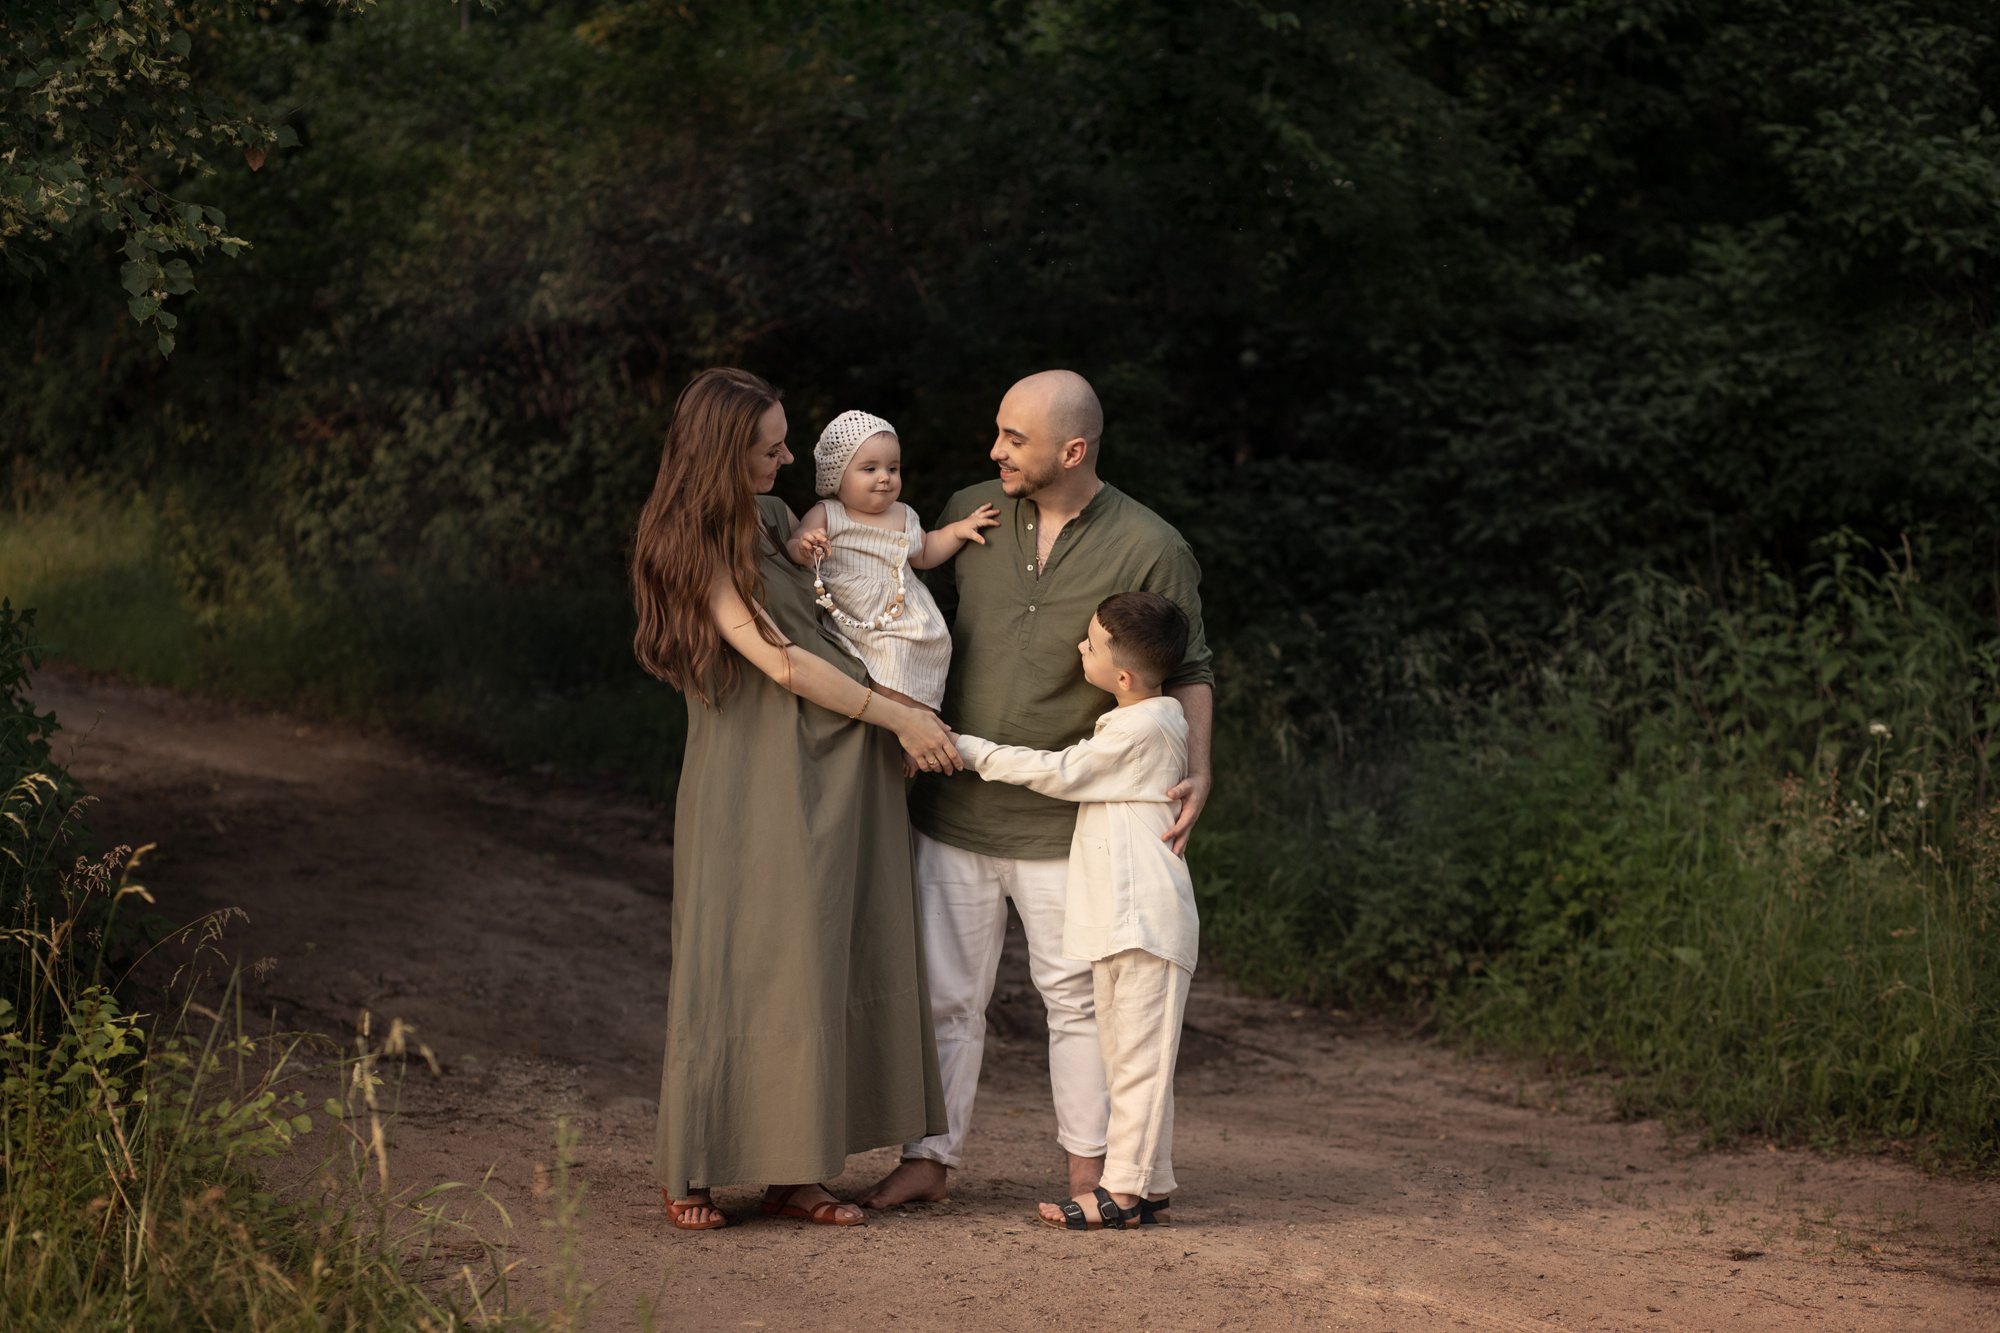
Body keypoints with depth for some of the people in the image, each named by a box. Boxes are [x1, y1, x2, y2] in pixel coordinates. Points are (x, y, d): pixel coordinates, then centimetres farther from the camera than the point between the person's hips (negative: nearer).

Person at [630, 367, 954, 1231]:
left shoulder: (772, 520, 12)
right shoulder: (696, 549, -11)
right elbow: (780, 662, -15)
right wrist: (899, 720, -11)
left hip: (830, 773, 8)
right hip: (753, 783, -8)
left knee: (825, 963, 4)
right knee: (740, 961, -4)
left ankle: (795, 1172, 7)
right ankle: (693, 1172, 6)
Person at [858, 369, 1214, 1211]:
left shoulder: (1149, 549, -7)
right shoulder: (969, 515, 2)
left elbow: (1187, 671, 1)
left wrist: (1197, 768, -11)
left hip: (1063, 823, -3)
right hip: (955, 809, 3)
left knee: (1076, 992, 6)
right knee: (944, 992, 6)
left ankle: (1088, 1164, 18)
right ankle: (927, 1159, 14)